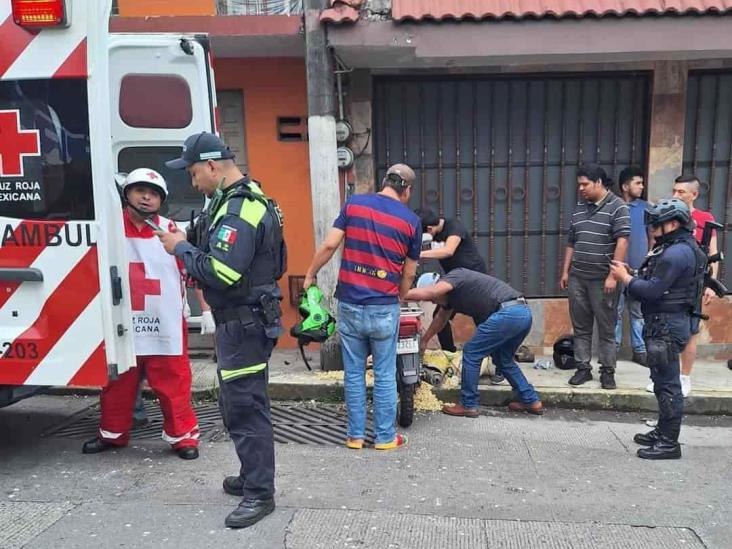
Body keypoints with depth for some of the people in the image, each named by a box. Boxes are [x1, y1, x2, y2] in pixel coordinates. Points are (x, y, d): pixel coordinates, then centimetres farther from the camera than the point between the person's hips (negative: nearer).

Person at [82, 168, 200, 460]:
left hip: (165, 326, -2)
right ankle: (113, 433, 36)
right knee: (118, 383, 17)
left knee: (173, 384, 4)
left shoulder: (171, 230, -3)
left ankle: (183, 435, 18)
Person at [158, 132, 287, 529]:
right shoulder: (238, 200, 13)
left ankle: (259, 494, 10)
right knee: (237, 403, 20)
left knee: (245, 409, -3)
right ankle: (252, 477, 35)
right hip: (238, 320, 11)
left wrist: (181, 249, -14)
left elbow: (221, 273, -28)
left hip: (244, 324, -11)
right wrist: (187, 247, 5)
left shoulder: (240, 209, -21)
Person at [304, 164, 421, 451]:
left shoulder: (353, 203, 2)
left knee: (353, 373, 12)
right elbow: (409, 273, 4)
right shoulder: (411, 220, -1)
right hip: (384, 308, -1)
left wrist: (310, 275, 9)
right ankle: (385, 437, 20)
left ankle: (355, 435, 21)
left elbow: (329, 246, -4)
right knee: (384, 375, 10)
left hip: (349, 304, 2)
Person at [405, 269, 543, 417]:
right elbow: (440, 318, 40)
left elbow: (425, 293, -21)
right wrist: (424, 340, 49)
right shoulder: (450, 293, 26)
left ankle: (468, 405, 11)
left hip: (508, 313, -10)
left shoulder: (453, 277, -2)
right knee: (503, 359, 25)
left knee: (471, 353, 3)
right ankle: (532, 401, 29)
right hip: (524, 312, 10)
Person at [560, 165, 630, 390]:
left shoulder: (617, 207, -5)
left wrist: (612, 275, -17)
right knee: (580, 327, 9)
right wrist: (565, 272, 13)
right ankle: (583, 368, 18)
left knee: (606, 328, 4)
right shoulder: (579, 209, 13)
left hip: (602, 279, -5)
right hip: (577, 278, 6)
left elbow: (622, 242, -12)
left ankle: (607, 371, 14)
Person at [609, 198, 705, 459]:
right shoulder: (675, 248, 15)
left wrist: (625, 278, -11)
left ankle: (669, 443, 5)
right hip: (665, 322, 11)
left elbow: (652, 291, -24)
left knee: (668, 383, -3)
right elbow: (658, 284, 14)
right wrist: (631, 273, 4)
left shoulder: (676, 253, -19)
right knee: (664, 381, 18)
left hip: (667, 325, -11)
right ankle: (663, 431, 30)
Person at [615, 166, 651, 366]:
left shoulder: (646, 207, 4)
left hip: (640, 270, 3)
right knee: (616, 312, 3)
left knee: (639, 312, 11)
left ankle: (639, 350, 20)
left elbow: (652, 236, 10)